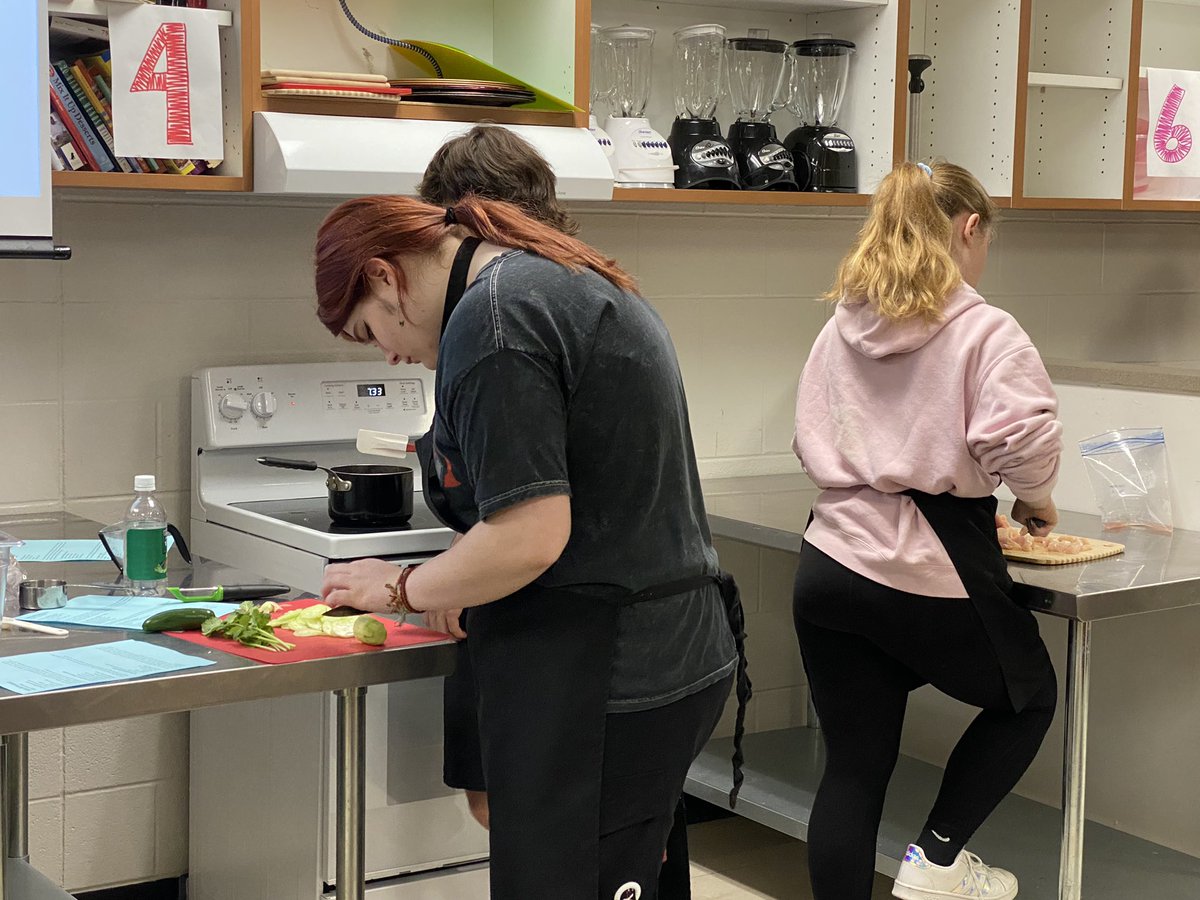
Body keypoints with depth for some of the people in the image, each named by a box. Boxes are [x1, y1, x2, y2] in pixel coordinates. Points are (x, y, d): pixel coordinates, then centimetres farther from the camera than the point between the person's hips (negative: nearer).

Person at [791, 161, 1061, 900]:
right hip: (932, 571, -5)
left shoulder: (841, 328, 10)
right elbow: (1023, 438, -21)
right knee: (1028, 699, 23)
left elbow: (812, 444, 14)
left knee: (854, 764, 11)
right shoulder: (985, 331, -9)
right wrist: (1037, 498, -1)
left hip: (832, 562, 5)